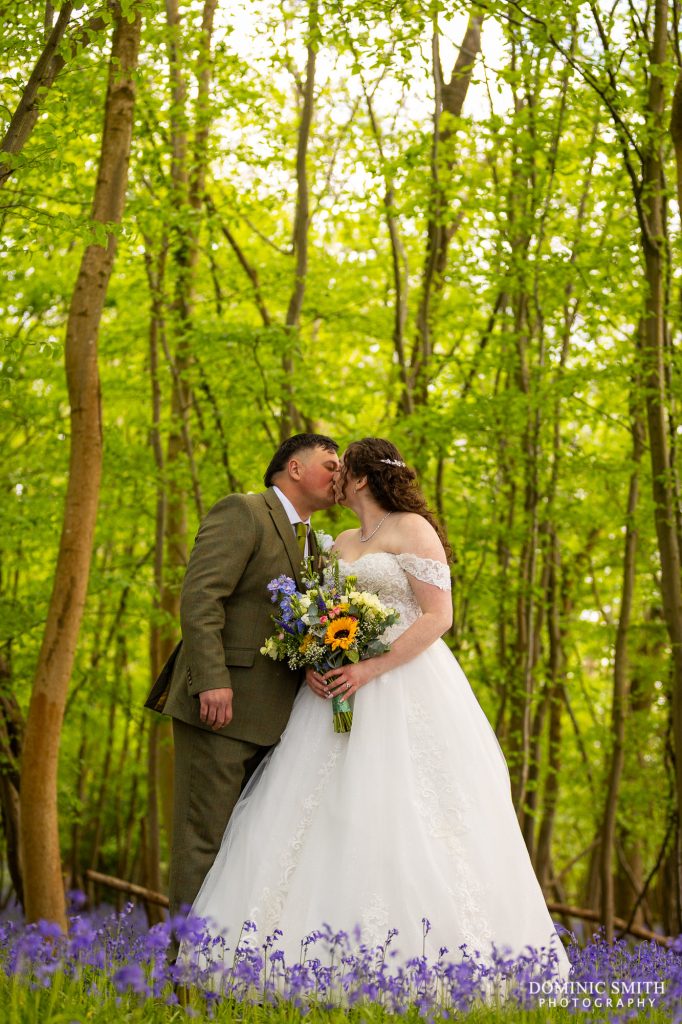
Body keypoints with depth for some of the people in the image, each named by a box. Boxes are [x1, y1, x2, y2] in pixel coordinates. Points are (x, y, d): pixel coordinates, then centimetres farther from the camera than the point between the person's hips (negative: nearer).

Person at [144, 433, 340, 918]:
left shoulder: (313, 543, 21)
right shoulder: (241, 512, -5)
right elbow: (200, 598, -15)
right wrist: (213, 680, -24)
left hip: (273, 716, 9)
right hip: (222, 701, -8)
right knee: (206, 837, -5)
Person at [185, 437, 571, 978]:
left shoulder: (411, 528, -3)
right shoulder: (340, 544, 19)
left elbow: (438, 616, -11)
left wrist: (373, 668, -19)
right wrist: (313, 663, -3)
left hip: (403, 685, -7)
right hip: (342, 691, 7)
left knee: (398, 816, -11)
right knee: (336, 819, -1)